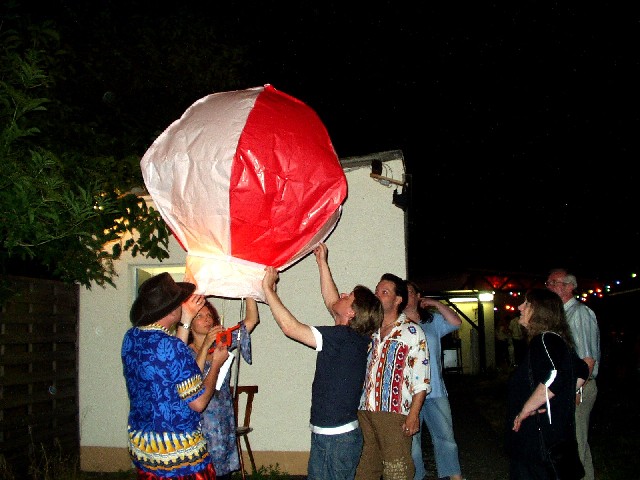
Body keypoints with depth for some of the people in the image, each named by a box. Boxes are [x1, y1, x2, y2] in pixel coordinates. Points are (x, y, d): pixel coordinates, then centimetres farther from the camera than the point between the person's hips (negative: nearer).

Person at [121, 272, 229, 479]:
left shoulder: (130, 337, -2)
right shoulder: (172, 346, -25)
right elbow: (199, 403, -19)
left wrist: (186, 320, 16)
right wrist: (216, 363, -6)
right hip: (179, 453, -7)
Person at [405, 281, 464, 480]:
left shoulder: (433, 321, 10)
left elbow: (456, 322, -1)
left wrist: (435, 304, -2)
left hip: (435, 389, 3)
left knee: (446, 436, 8)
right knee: (411, 439, 7)